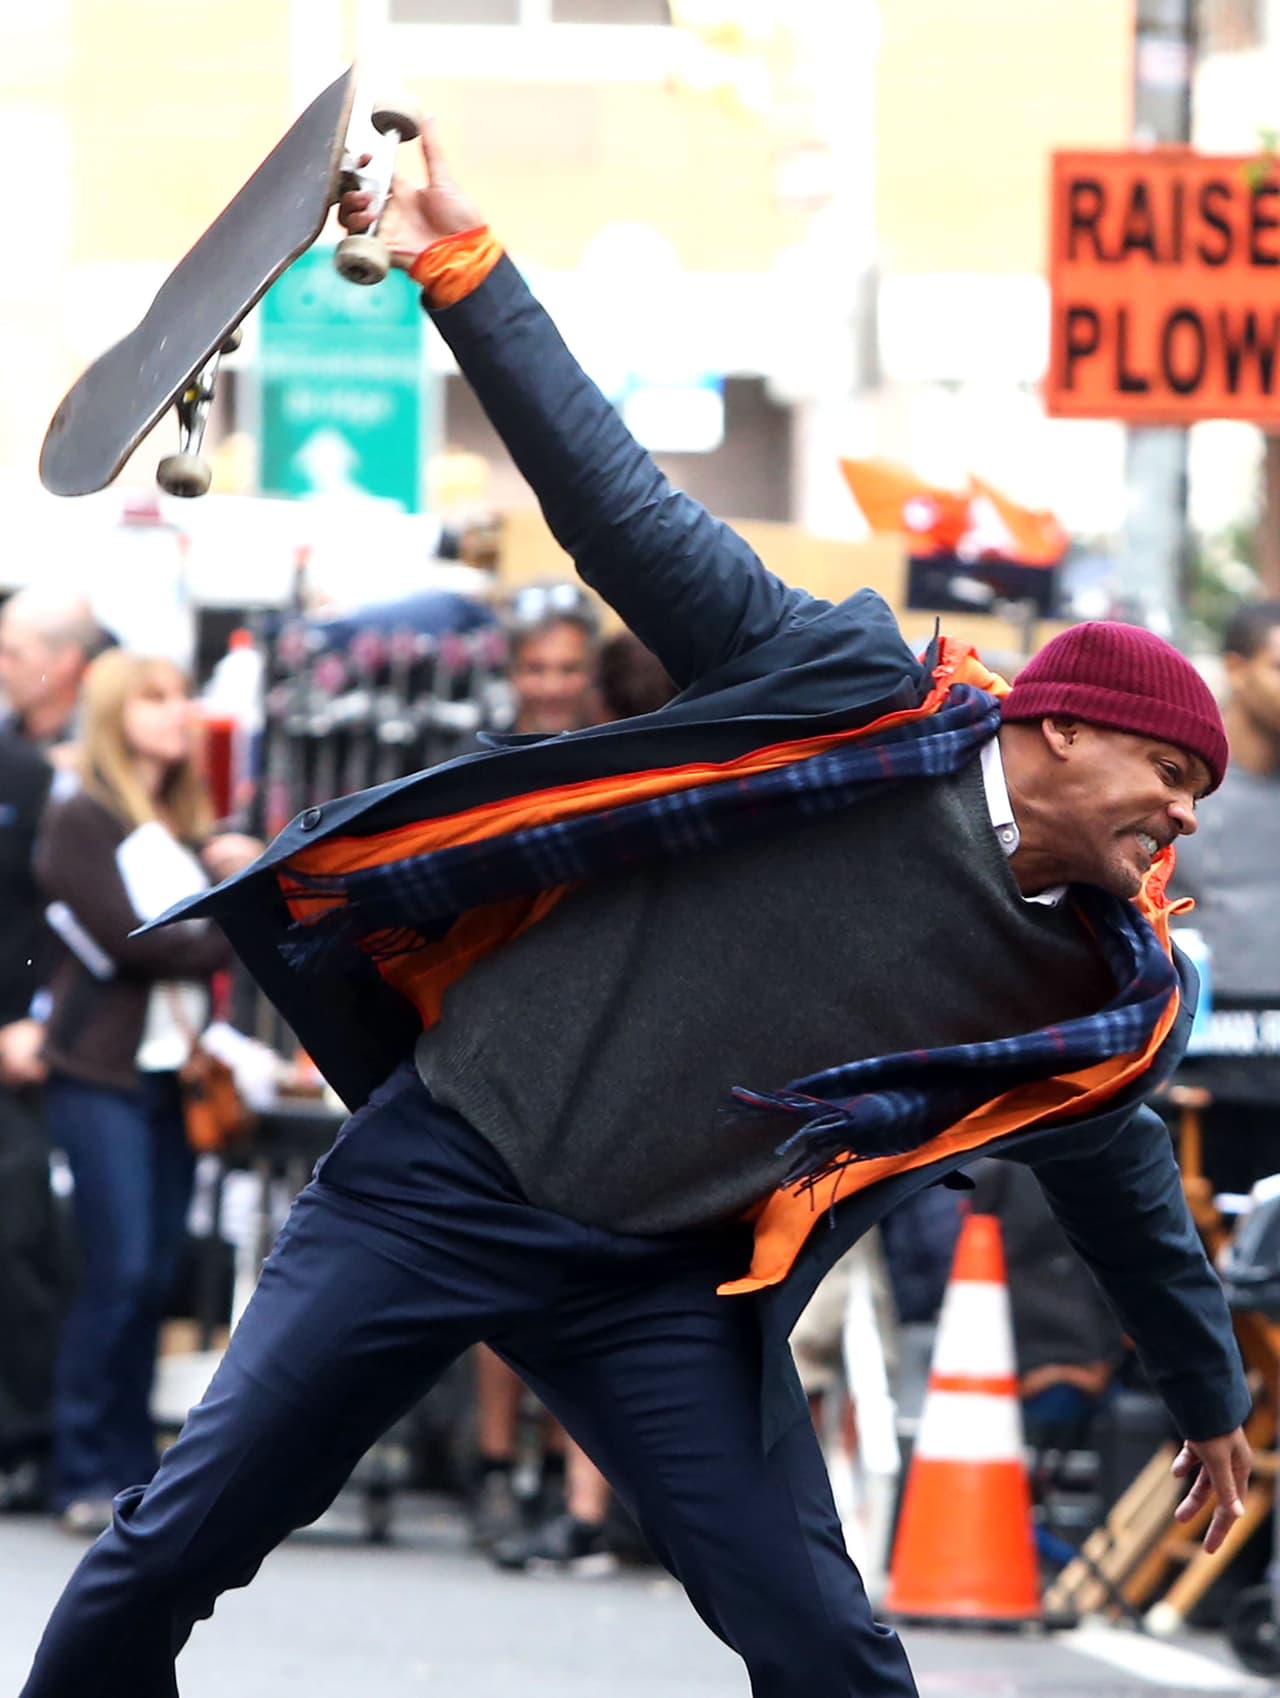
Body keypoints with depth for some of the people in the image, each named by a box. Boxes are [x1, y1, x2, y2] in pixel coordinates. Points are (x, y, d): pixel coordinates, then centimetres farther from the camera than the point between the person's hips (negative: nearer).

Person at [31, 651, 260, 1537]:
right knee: (119, 1272, -11)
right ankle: (89, 1476, -7)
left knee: (153, 1279, 3)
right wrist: (236, 939, -7)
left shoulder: (190, 824, 17)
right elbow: (125, 939, -12)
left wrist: (242, 876, -6)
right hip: (102, 1073, -6)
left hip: (173, 1072, 6)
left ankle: (131, 1472, 7)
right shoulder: (83, 822, -3)